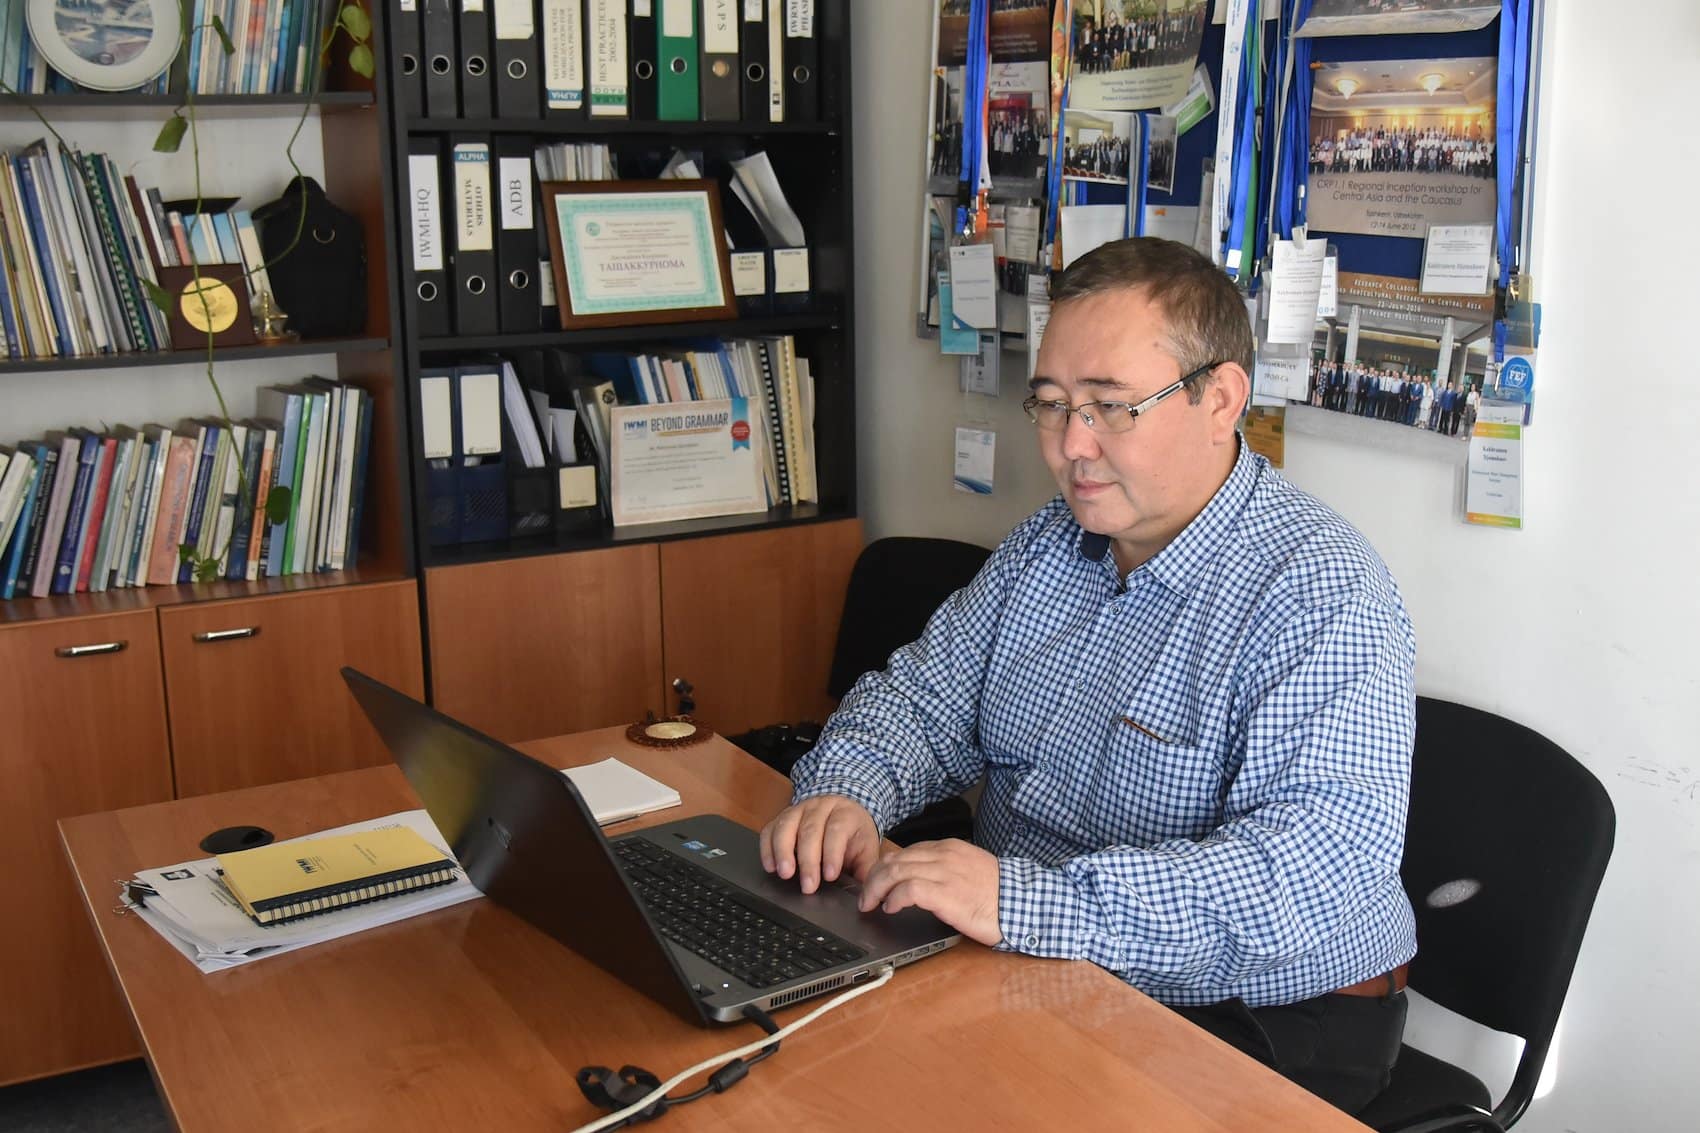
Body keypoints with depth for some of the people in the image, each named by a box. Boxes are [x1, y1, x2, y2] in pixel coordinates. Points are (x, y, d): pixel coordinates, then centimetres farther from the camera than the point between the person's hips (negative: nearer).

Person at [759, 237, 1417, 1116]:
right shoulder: (1050, 547, 6)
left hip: (1257, 1021, -6)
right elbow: (923, 698, 13)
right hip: (1034, 974, 7)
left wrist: (1028, 901, -39)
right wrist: (846, 794, -11)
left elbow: (1325, 863, -31)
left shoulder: (1323, 597, -19)